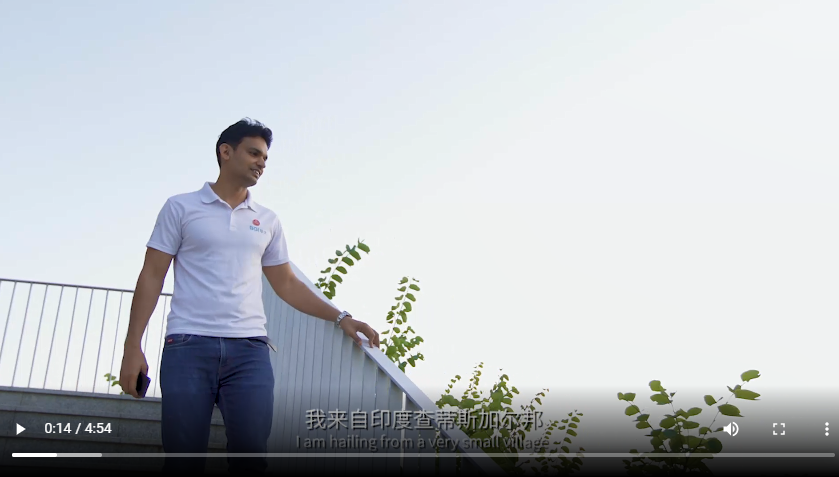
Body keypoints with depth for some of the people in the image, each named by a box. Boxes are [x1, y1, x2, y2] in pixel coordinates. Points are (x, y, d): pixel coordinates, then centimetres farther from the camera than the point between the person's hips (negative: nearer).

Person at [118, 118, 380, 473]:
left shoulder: (267, 221, 17)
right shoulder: (181, 208, 9)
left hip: (249, 350, 3)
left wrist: (340, 317, 8)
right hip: (188, 346, -2)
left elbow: (287, 284, 19)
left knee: (251, 456, -6)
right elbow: (152, 276, 6)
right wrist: (133, 345, -3)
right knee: (182, 459, -3)